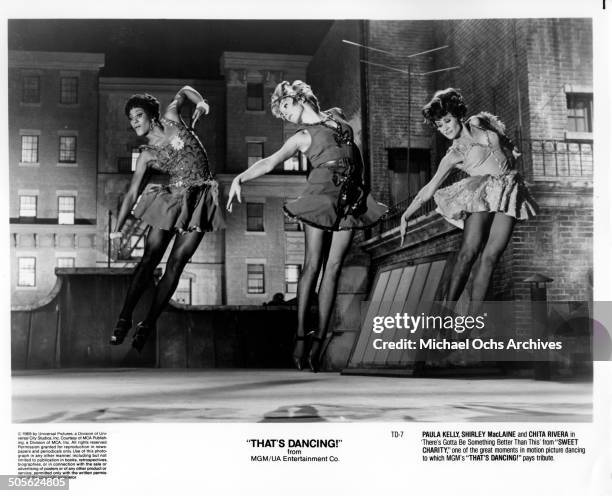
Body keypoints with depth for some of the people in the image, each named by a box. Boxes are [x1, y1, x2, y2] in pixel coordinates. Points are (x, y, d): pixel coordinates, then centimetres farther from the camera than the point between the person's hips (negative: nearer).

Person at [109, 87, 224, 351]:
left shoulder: (171, 117, 5)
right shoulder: (146, 155, 4)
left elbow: (184, 90, 23)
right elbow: (132, 194, 2)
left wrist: (202, 103, 2)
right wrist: (117, 229, -3)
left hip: (200, 199, -1)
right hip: (172, 199, 1)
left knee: (175, 264, -4)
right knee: (149, 259, -5)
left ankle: (148, 323, 3)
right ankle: (125, 318, 5)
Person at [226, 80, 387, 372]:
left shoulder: (337, 118, 21)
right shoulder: (302, 137, 9)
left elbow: (354, 154, 28)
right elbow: (269, 162, -4)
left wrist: (364, 189, 19)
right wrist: (240, 178, -19)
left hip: (350, 201, 3)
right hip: (321, 195, -3)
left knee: (333, 267, -4)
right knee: (312, 263, -11)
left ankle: (319, 337, -5)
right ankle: (301, 334, -9)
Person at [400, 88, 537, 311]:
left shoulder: (479, 123, 12)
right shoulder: (454, 155, 6)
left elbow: (504, 141, 31)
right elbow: (430, 188, 4)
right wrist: (405, 215, -2)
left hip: (509, 190, 2)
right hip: (482, 193, -2)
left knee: (490, 256, -10)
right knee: (468, 252, -20)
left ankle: (473, 316, -12)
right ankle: (447, 310, -18)